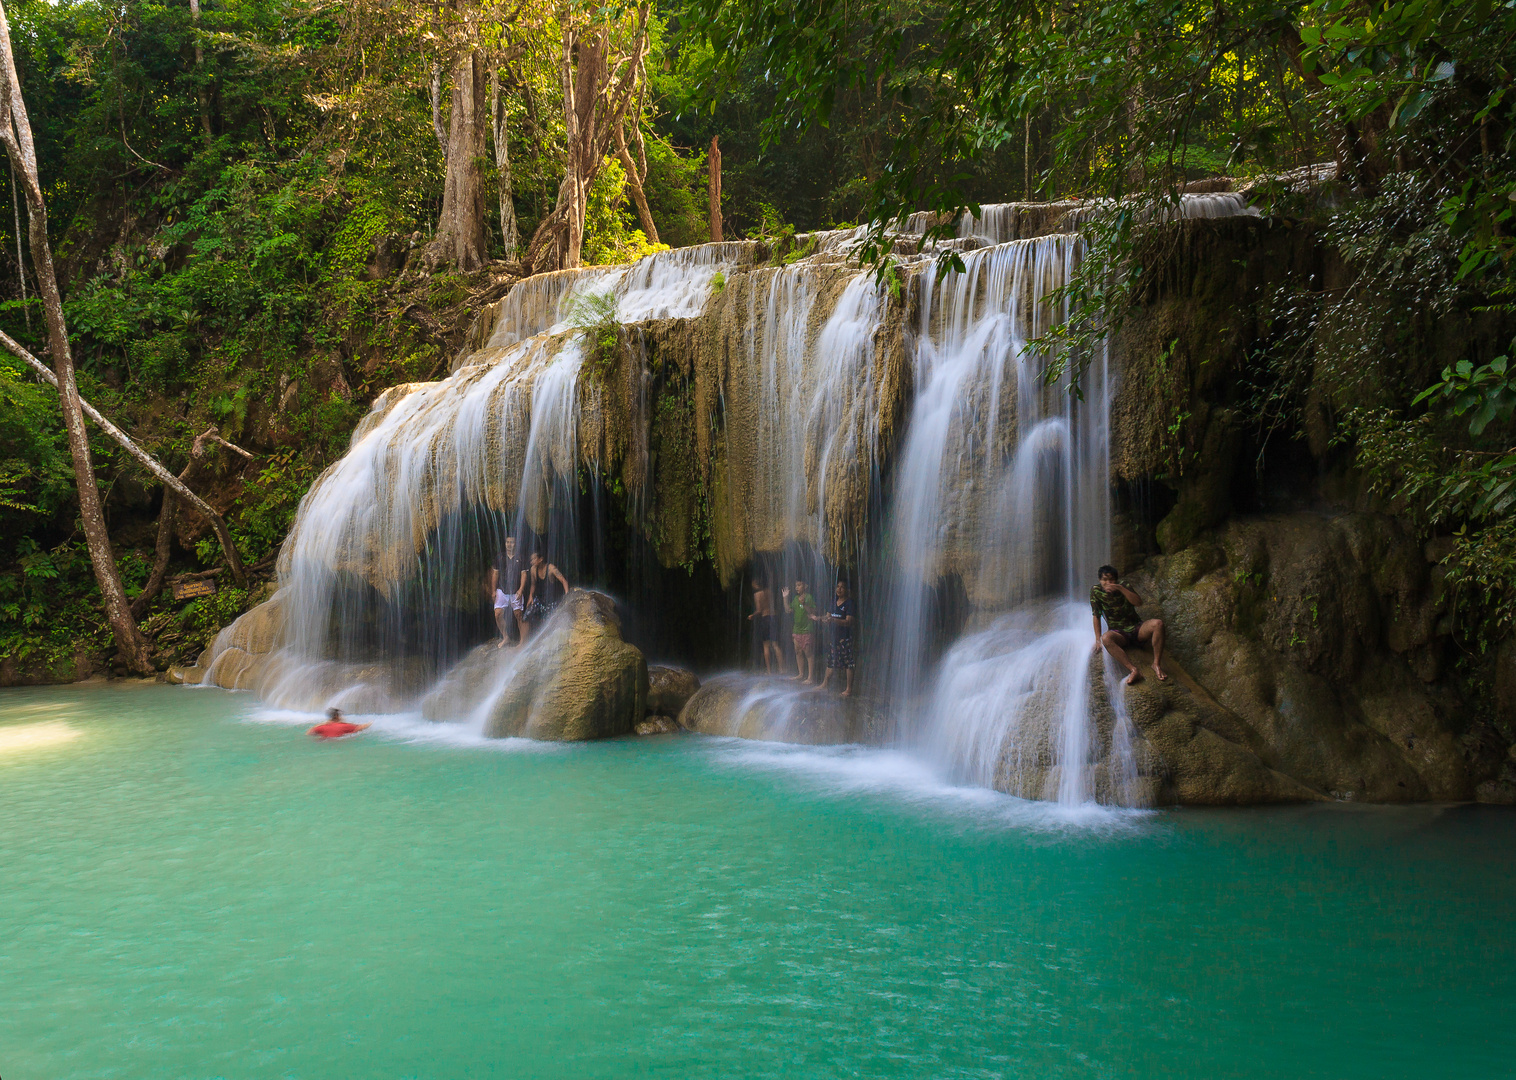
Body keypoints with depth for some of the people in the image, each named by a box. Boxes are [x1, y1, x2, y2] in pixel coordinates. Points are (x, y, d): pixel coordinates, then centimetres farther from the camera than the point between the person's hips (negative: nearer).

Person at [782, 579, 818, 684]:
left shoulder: (809, 597, -9)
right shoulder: (796, 598, 13)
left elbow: (813, 612, -16)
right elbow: (789, 610, 14)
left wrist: (804, 604, -27)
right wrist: (785, 598, 8)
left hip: (807, 629, -8)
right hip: (797, 629, 8)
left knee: (808, 653, -7)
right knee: (798, 652, 12)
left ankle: (810, 677, -5)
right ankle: (801, 674, 23)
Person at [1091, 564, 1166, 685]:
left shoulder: (1124, 587, 1)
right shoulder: (1096, 592, -1)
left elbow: (1138, 602, -16)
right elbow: (1096, 616, -1)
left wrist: (1120, 588, -26)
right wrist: (1098, 639, -9)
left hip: (1137, 629, 2)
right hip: (1119, 633, -2)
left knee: (1158, 623, -29)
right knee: (1106, 638, -38)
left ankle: (1157, 664, -30)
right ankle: (1134, 671, -50)